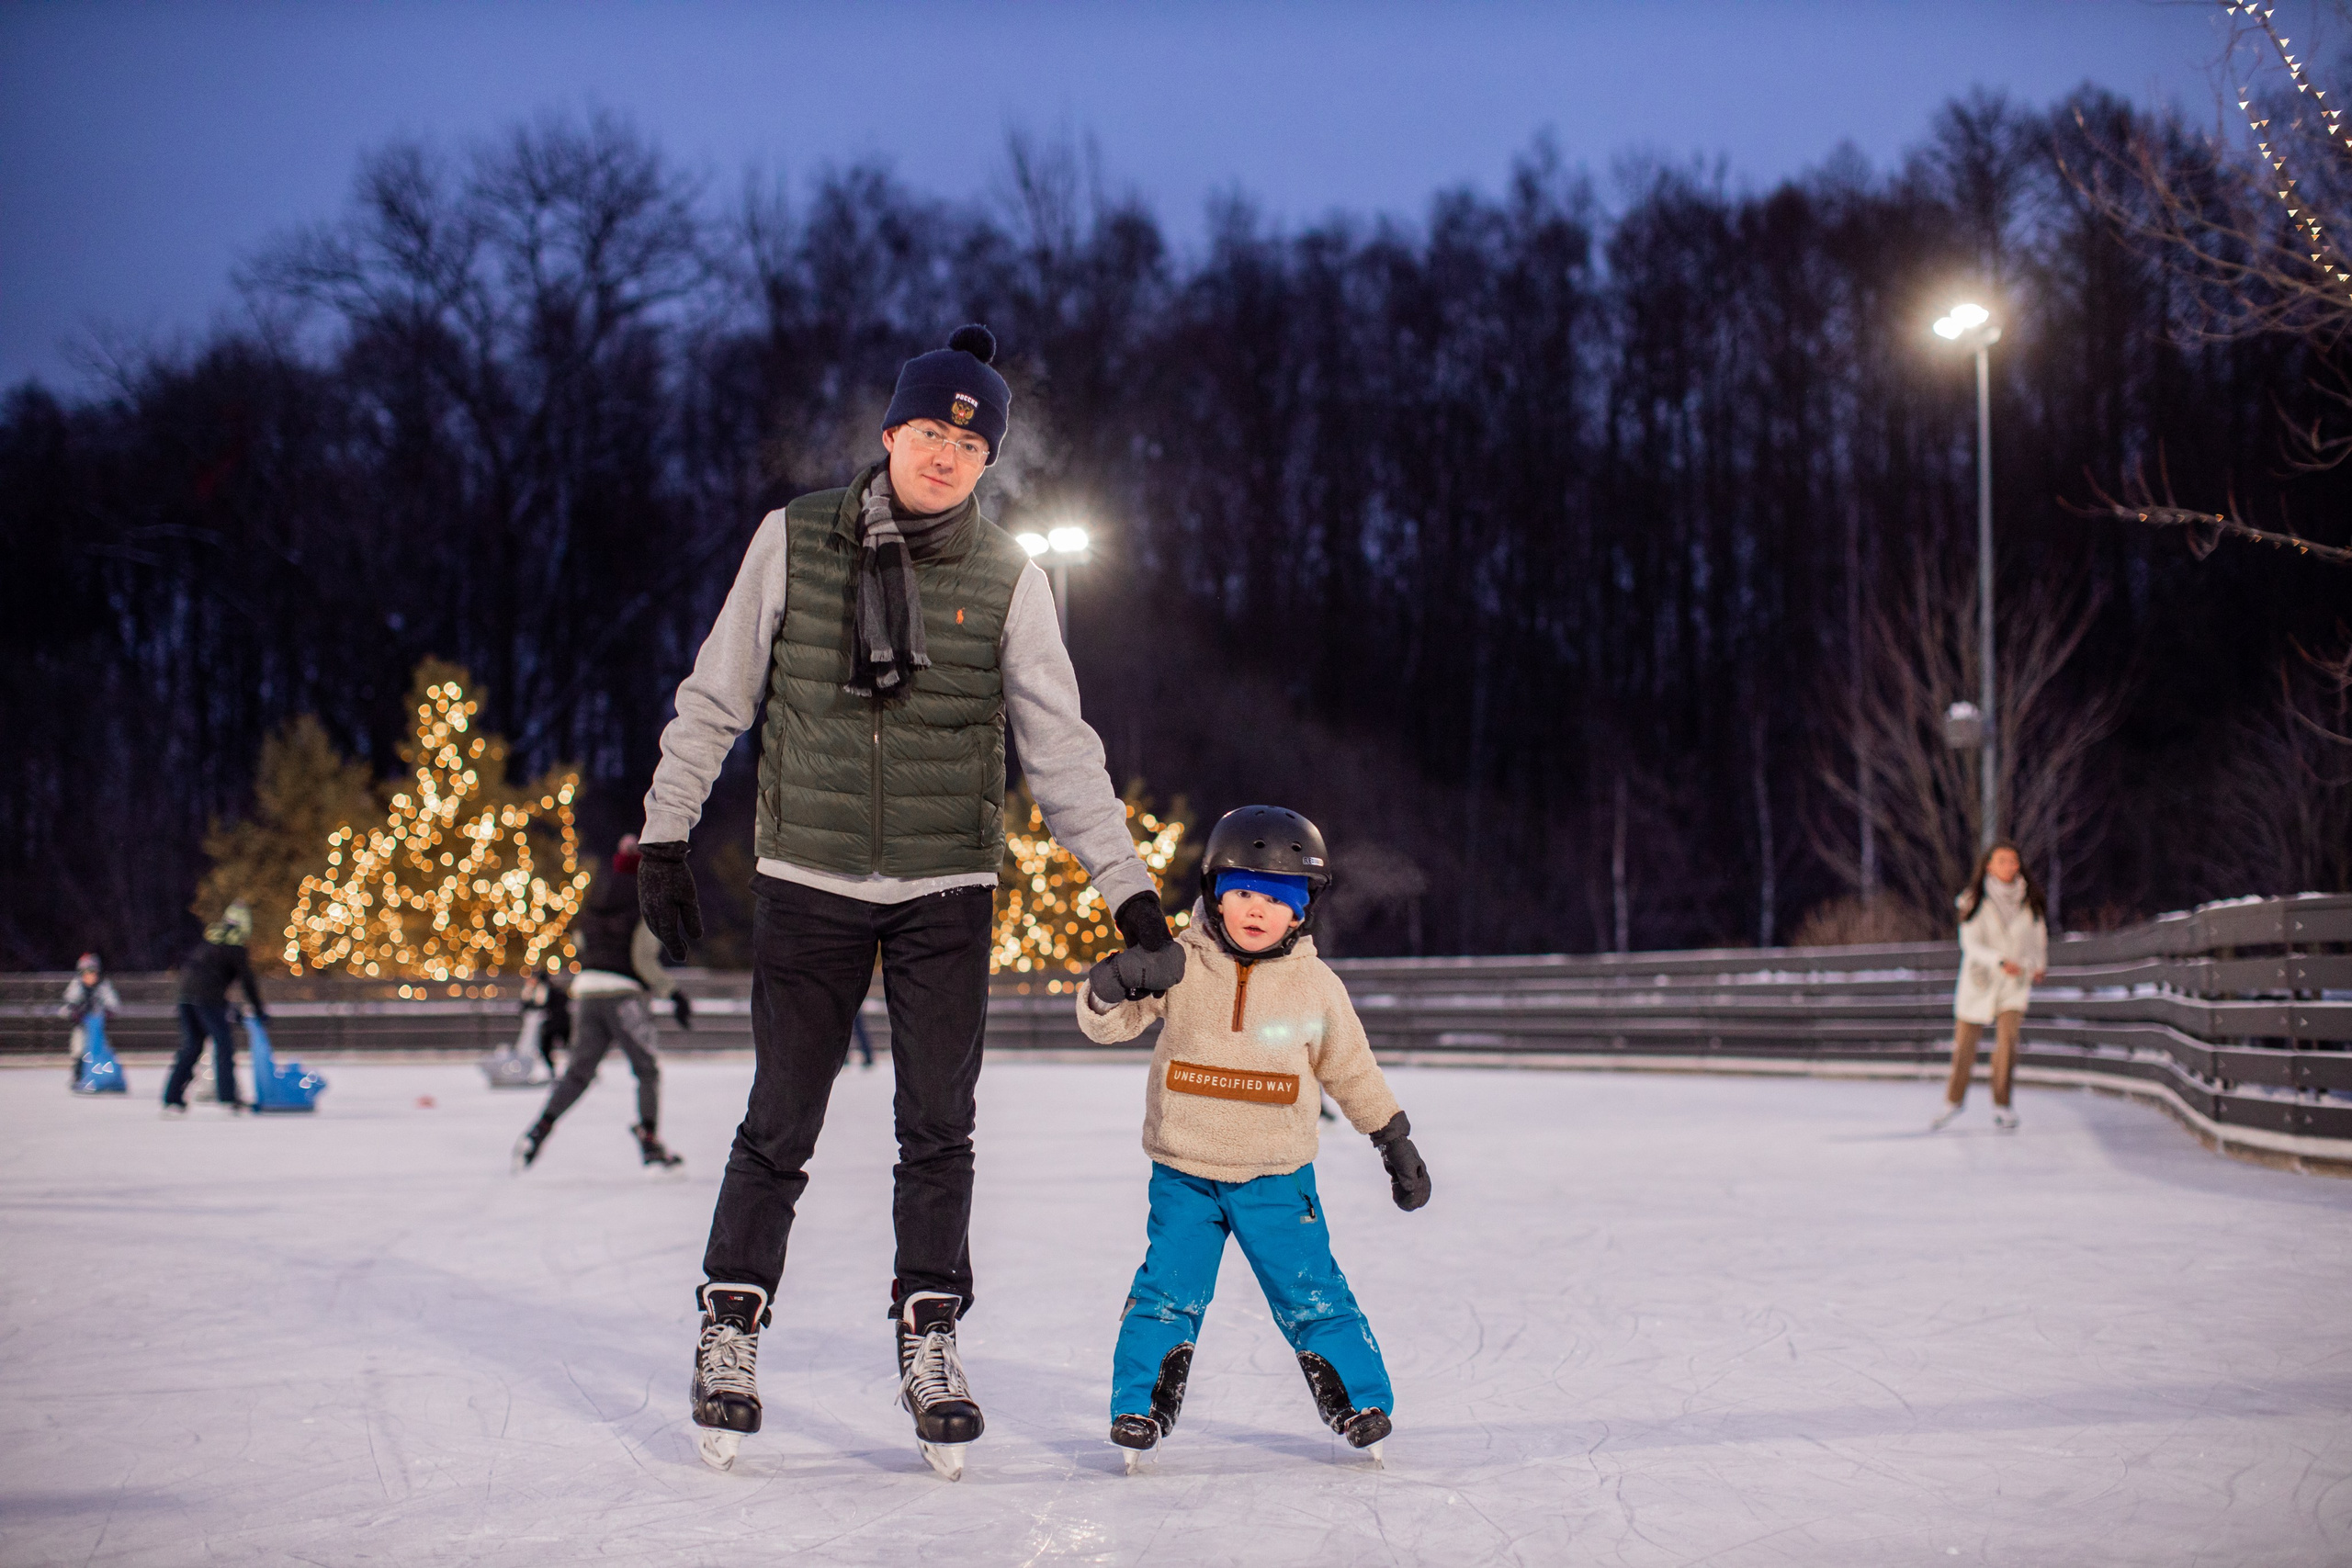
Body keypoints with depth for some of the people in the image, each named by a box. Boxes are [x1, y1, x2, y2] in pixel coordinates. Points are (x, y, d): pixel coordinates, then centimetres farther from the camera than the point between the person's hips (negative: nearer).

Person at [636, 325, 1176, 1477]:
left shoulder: (1007, 579, -3)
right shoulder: (794, 542, -3)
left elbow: (1061, 749, -3)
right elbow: (715, 699, 5)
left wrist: (1130, 892, -9)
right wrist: (666, 837, 4)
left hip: (946, 892, 1)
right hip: (809, 883, 0)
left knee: (938, 1130, 1)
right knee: (779, 1129, 2)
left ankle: (929, 1347, 15)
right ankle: (729, 1334, 19)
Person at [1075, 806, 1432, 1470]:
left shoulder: (1317, 987, 0)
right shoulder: (1180, 966, -4)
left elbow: (1352, 1071, 13)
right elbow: (1105, 1024, -4)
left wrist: (1396, 1142, 17)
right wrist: (1112, 985, -27)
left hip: (1276, 1178, 0)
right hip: (1183, 1173, 0)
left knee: (1312, 1295, 1)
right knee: (1166, 1295, -3)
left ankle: (1364, 1405, 15)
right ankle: (1139, 1412, 11)